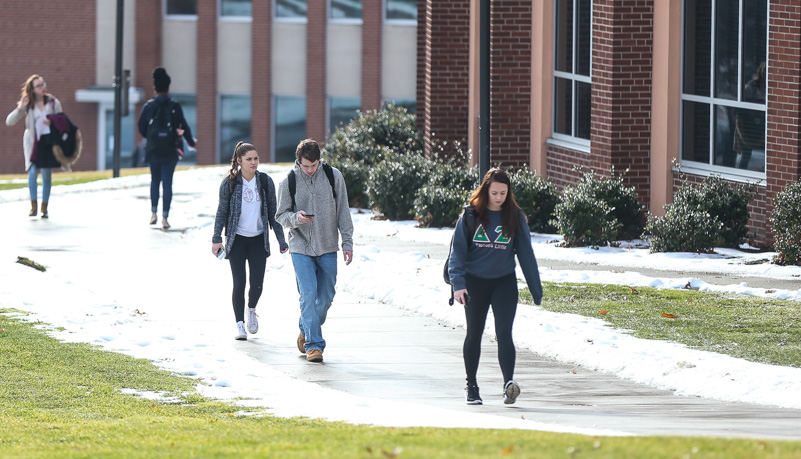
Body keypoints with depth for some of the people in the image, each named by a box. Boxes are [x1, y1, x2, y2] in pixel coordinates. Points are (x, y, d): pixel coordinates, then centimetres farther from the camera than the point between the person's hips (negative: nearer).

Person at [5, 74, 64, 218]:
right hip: (33, 142, -1)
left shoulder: (54, 103, 3)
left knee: (47, 176, 2)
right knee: (32, 172, -16)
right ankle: (33, 206, -11)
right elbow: (9, 121, -6)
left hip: (49, 141, 1)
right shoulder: (28, 105, 1)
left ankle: (44, 208, 11)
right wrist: (21, 108, -20)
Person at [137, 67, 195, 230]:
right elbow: (184, 127, -3)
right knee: (167, 183, 1)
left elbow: (141, 127, 3)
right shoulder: (175, 107, -7)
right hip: (170, 150, -2)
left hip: (153, 149, 2)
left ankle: (154, 212, 16)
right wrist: (191, 142, 14)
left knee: (155, 181, 19)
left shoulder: (148, 106, -3)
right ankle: (165, 217, -4)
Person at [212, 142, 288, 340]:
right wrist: (216, 239, -3)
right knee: (239, 283, -3)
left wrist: (281, 239, 5)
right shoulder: (229, 183, -5)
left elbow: (273, 212, 6)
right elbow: (222, 212, 1)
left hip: (258, 240, 2)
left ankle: (251, 309, 29)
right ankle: (239, 324, 6)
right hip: (236, 240, -2)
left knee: (257, 284, -2)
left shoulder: (265, 181, 0)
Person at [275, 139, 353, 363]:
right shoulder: (288, 182, -4)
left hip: (328, 248, 2)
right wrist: (296, 218, -20)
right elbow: (281, 215, 3)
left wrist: (347, 242, 3)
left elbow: (343, 211, 5)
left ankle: (306, 330, 32)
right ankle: (313, 344, -8)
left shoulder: (333, 176, 0)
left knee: (326, 297, 8)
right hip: (301, 248, -2)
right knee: (308, 296, -11)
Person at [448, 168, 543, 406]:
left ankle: (509, 382, -27)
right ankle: (471, 387, 22)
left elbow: (525, 253, 4)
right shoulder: (470, 215, -2)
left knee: (504, 332, -15)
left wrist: (537, 290, 3)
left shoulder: (515, 217, 1)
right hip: (475, 281, 0)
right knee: (474, 334, 11)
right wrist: (458, 283, -14)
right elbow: (458, 250, -3)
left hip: (504, 281, 0)